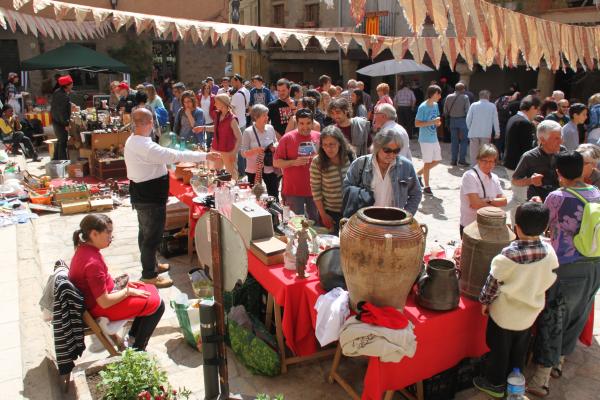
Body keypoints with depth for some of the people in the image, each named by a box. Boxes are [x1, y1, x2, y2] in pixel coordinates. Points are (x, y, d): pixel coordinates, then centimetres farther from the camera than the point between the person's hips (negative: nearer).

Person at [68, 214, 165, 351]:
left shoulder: (84, 248, -3)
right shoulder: (92, 262, -32)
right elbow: (105, 302, -28)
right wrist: (128, 291, -14)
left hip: (102, 295, 10)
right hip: (100, 308, -10)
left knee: (151, 290, 17)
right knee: (157, 304, -6)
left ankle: (133, 337, 25)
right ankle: (137, 351, 8)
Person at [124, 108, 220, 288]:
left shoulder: (131, 141, 5)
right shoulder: (146, 146, -27)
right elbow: (176, 155, -28)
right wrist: (205, 156, -24)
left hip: (142, 195, 11)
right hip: (150, 199, -11)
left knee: (146, 233, 22)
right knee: (152, 236, 2)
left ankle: (151, 265, 40)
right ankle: (149, 276, 14)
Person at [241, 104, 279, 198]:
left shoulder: (270, 128, 2)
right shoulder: (248, 132, -10)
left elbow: (276, 142, 16)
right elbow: (243, 153, -9)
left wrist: (275, 146, -7)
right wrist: (254, 150, -27)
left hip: (270, 168, 4)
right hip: (254, 170, -3)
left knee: (274, 196, 9)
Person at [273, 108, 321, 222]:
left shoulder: (319, 137, 4)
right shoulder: (287, 138, -5)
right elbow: (276, 163, -5)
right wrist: (294, 162, -17)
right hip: (293, 190, -3)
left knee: (316, 222, 12)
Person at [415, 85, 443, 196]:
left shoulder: (435, 105, 7)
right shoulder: (422, 107, -16)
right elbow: (417, 124, -17)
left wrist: (438, 122, -5)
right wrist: (432, 122, -24)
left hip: (434, 138, 8)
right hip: (425, 139, -8)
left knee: (437, 160, 13)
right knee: (427, 162, 1)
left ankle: (419, 173, 30)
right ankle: (426, 187, 14)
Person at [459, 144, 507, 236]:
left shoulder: (494, 177, 7)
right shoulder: (470, 176, -14)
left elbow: (504, 200, 1)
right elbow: (475, 204, -21)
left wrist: (488, 201, -18)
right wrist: (496, 205, -8)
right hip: (470, 227, -6)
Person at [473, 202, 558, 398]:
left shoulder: (509, 254, -29)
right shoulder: (549, 251, -17)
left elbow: (493, 283, -18)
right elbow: (550, 280, -1)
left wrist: (485, 301, -1)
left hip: (505, 313, -4)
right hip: (530, 312, 4)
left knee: (499, 349, 16)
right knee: (520, 349, 24)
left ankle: (495, 383, 32)